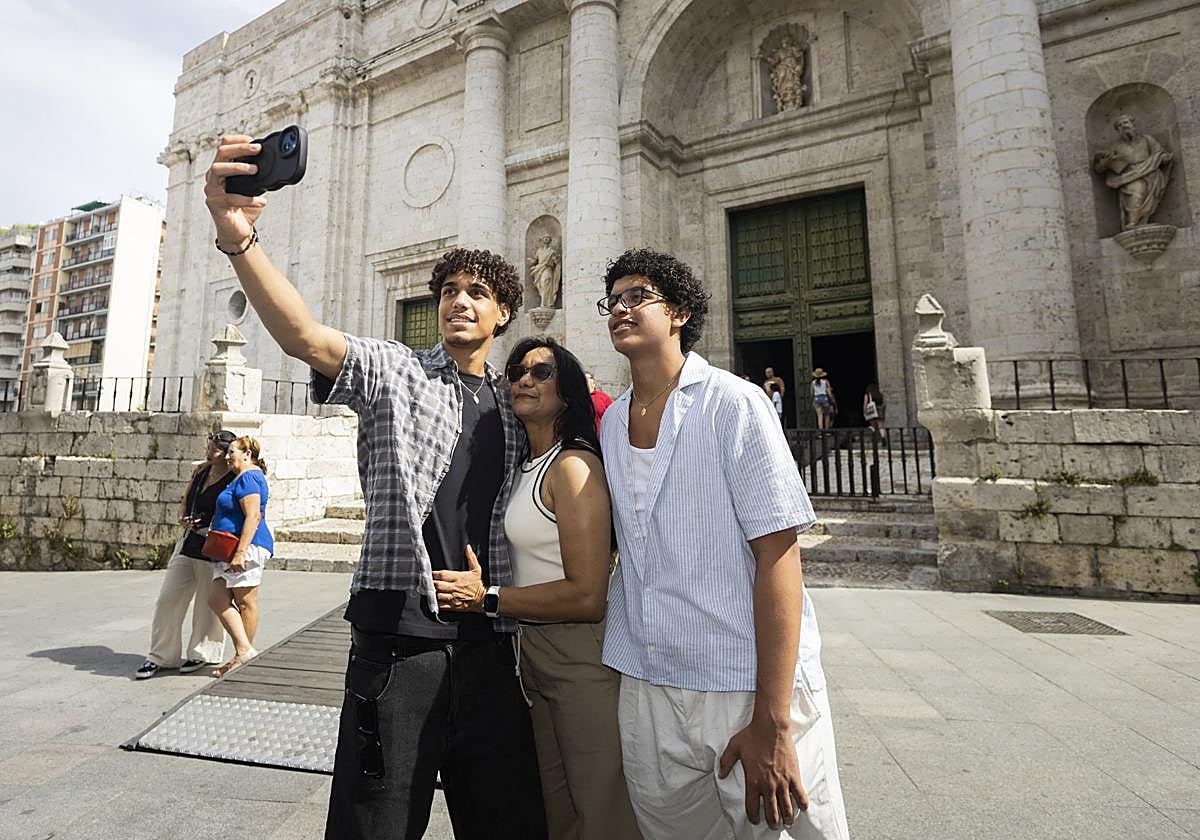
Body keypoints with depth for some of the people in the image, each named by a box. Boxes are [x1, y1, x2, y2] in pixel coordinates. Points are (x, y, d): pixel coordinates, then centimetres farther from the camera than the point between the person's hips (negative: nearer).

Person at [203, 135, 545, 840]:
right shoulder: (395, 371, 0)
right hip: (399, 640, -4)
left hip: (489, 644, 5)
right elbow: (307, 338, -20)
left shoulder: (513, 405, 13)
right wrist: (239, 239, -36)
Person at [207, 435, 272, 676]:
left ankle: (244, 652, 9)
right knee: (216, 600, 6)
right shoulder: (241, 478, 21)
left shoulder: (248, 477, -12)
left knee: (246, 603, -1)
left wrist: (240, 552, -24)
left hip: (247, 547, -10)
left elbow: (253, 517, -21)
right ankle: (244, 650, 8)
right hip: (233, 550, 10)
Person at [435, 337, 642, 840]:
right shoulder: (526, 468, 9)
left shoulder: (574, 466, -17)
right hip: (534, 651, 9)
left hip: (581, 655, -8)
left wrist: (485, 597, -16)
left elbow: (586, 597, -23)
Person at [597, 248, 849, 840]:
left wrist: (770, 724, -19)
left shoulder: (735, 404, -10)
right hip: (644, 688, 5)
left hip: (750, 686, -5)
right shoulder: (609, 423, 8)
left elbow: (777, 557, -15)